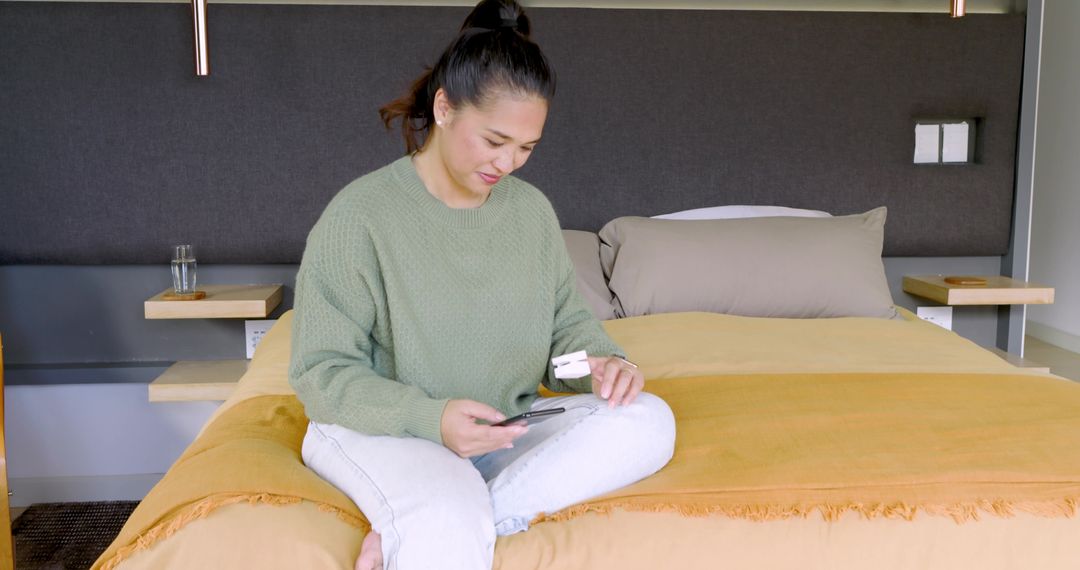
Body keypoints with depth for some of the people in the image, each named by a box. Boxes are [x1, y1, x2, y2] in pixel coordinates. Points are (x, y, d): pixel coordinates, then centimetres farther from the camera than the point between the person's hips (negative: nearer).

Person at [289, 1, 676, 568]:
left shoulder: (531, 209, 6)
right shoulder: (359, 213, -11)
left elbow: (567, 321, 13)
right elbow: (321, 372, -11)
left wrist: (603, 361, -11)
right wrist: (430, 418, -25)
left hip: (506, 428, 7)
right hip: (384, 431, -7)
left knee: (649, 422, -20)